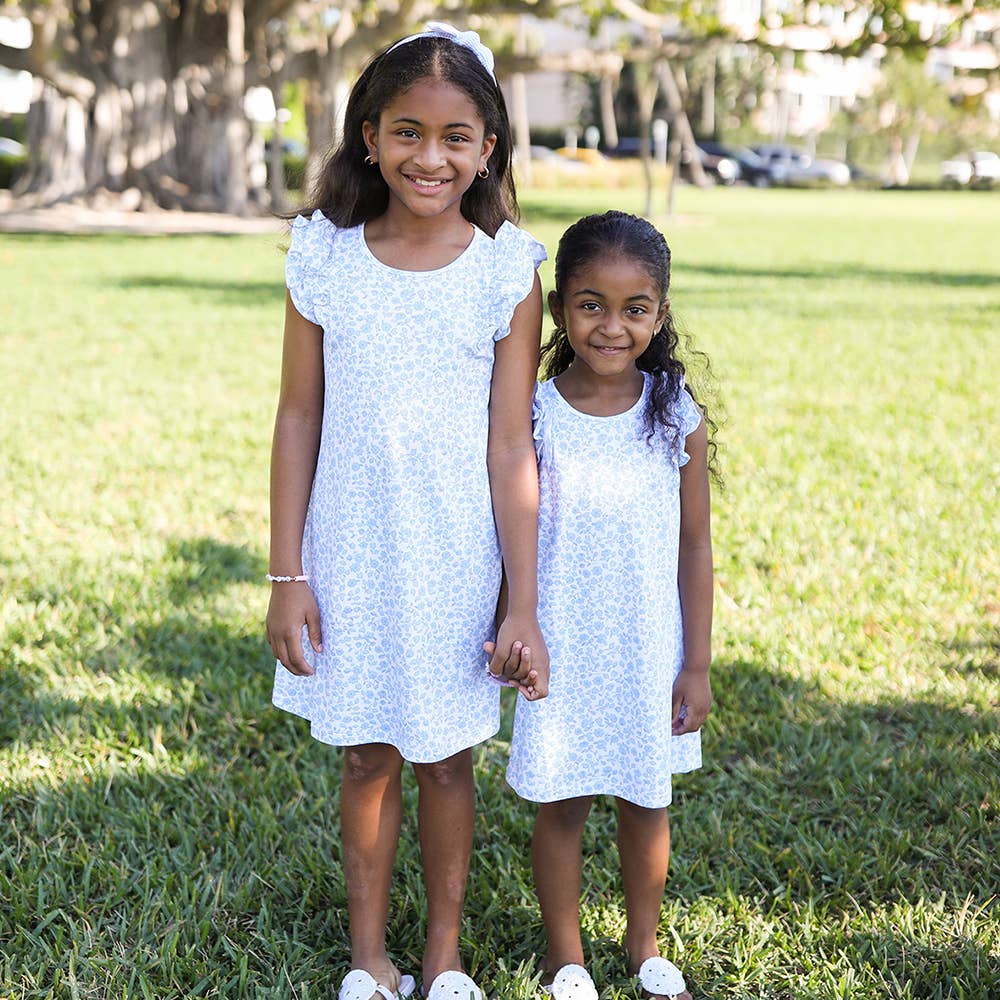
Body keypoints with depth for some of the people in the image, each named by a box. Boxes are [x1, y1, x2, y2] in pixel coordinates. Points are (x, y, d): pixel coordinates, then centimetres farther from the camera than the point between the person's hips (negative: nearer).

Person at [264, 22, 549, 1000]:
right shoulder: (326, 258, -5)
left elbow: (510, 447, -7)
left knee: (446, 758, 12)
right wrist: (287, 574, -2)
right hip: (353, 552, 1)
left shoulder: (507, 272, -8)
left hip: (457, 560, -1)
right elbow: (299, 417, -1)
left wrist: (524, 605, -8)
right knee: (368, 757, 12)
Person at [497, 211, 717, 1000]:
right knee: (561, 805, 11)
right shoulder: (531, 417, -10)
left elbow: (695, 544, -2)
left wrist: (697, 664, -1)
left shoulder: (678, 417, -7)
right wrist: (509, 632, -7)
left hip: (651, 652, 1)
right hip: (562, 651, -1)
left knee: (646, 802, 16)